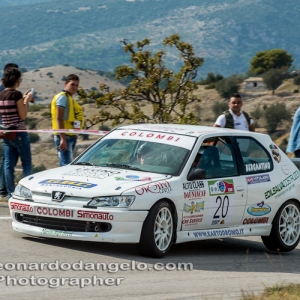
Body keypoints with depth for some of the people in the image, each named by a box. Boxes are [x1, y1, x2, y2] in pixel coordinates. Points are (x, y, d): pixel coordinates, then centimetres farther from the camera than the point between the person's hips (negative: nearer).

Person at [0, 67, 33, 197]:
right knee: (26, 163, 3)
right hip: (19, 132, -7)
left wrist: (23, 99, 16)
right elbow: (23, 115, -14)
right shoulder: (16, 94, -14)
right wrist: (27, 101, -4)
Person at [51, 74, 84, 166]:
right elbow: (59, 118, -18)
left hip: (71, 136, 10)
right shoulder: (63, 97, -9)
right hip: (64, 137, -10)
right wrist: (63, 139, -25)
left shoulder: (69, 98, 20)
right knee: (66, 165, -16)